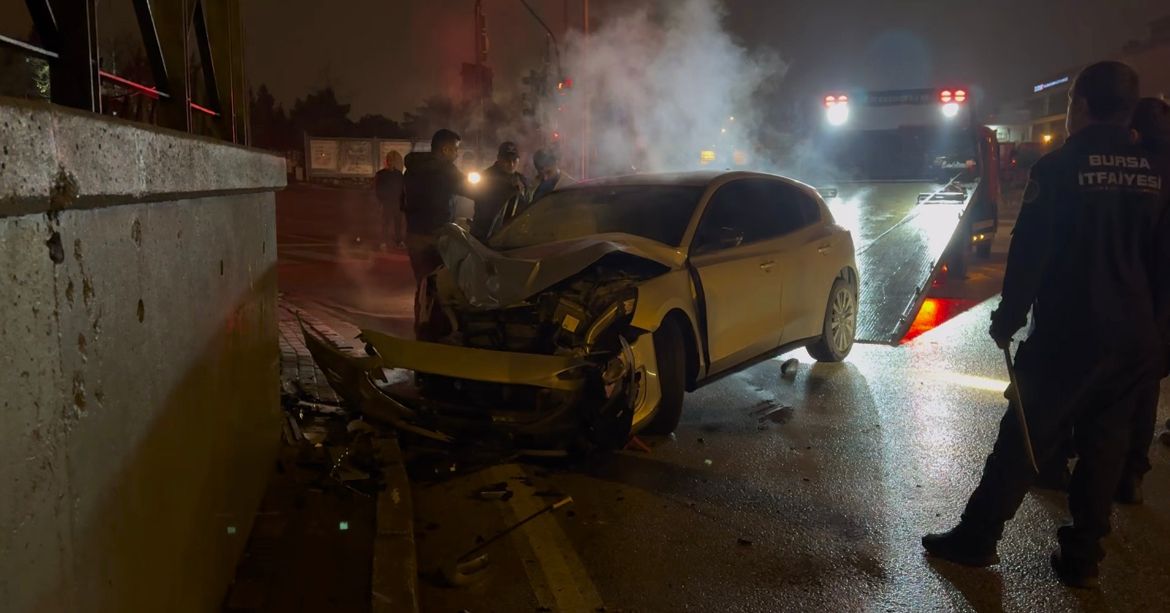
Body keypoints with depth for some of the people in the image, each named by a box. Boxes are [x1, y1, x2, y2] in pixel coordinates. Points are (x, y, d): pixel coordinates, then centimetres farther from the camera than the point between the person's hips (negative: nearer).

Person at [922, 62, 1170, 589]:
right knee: (1104, 447, 13)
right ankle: (1081, 557, 21)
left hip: (1069, 334, -5)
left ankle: (975, 539, 14)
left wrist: (1008, 318, -4)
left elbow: (1029, 251, -13)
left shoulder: (1060, 166, -10)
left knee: (1023, 441, 4)